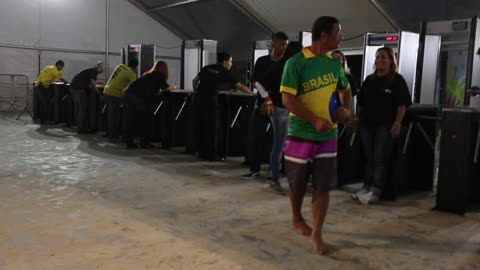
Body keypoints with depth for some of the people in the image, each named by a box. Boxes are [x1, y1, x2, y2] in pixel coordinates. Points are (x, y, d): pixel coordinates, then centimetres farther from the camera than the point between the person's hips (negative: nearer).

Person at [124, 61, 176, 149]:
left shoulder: (148, 74, 30)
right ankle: (144, 142, 9)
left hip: (128, 94, 7)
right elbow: (165, 88, 10)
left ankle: (129, 142, 15)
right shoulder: (159, 75, 10)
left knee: (131, 119, 12)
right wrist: (173, 87, 28)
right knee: (146, 119, 7)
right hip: (139, 97, -7)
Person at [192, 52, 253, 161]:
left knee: (200, 126, 11)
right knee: (211, 128, 2)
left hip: (199, 98, 6)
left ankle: (202, 152, 19)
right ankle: (212, 154, 5)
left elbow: (194, 81, 17)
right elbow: (240, 86, 2)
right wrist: (253, 94, 10)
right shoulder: (225, 72, 3)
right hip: (210, 99, -6)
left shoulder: (207, 68, 18)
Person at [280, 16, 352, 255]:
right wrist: (315, 120, -24)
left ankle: (316, 234, 14)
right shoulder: (296, 62, -12)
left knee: (323, 187, 2)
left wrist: (346, 108, -1)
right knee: (297, 184, 12)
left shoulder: (334, 64, 6)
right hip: (301, 135, -4)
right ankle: (297, 220, 37)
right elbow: (287, 99, -17)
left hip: (328, 136, 4)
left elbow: (346, 90, 21)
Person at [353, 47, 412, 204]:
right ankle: (367, 187, 16)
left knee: (380, 159, -4)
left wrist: (397, 123, -16)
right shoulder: (369, 80, 13)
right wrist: (357, 118, 10)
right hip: (367, 123, 5)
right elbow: (361, 102, 17)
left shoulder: (397, 80, -2)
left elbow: (402, 104, -8)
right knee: (369, 157, 10)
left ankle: (375, 191, -1)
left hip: (386, 125, -5)